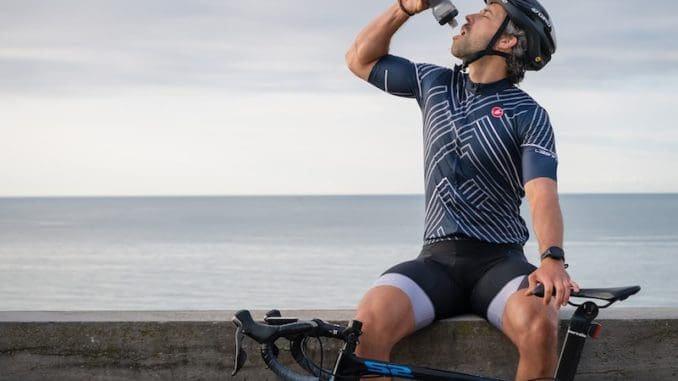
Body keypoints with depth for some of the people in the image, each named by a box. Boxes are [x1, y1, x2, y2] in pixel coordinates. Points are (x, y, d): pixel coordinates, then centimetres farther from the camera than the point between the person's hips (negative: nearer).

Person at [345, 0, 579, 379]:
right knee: (371, 320, -29)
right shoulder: (435, 83, 14)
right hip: (437, 259, 3)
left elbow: (543, 193, -15)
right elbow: (360, 60, 23)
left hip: (499, 261, -3)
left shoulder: (529, 116, -1)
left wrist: (553, 258, -34)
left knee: (540, 324, -35)